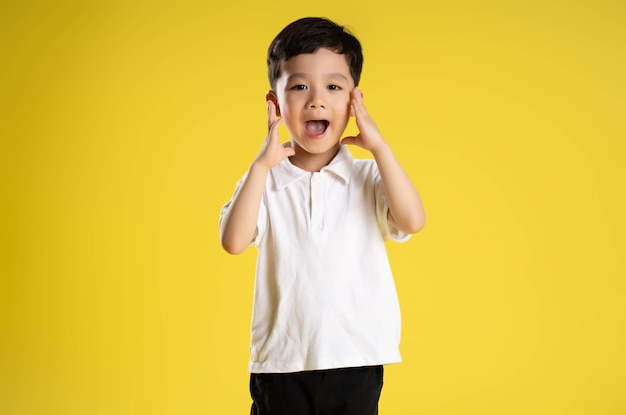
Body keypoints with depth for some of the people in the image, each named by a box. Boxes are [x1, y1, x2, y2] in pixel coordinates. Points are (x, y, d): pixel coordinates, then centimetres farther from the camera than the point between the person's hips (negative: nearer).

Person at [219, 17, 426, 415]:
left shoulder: (368, 177, 2)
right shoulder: (265, 181, 1)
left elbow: (412, 221, -15)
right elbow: (234, 241, -14)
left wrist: (379, 146, -15)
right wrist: (261, 164, -16)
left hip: (355, 357, 0)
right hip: (281, 361, 0)